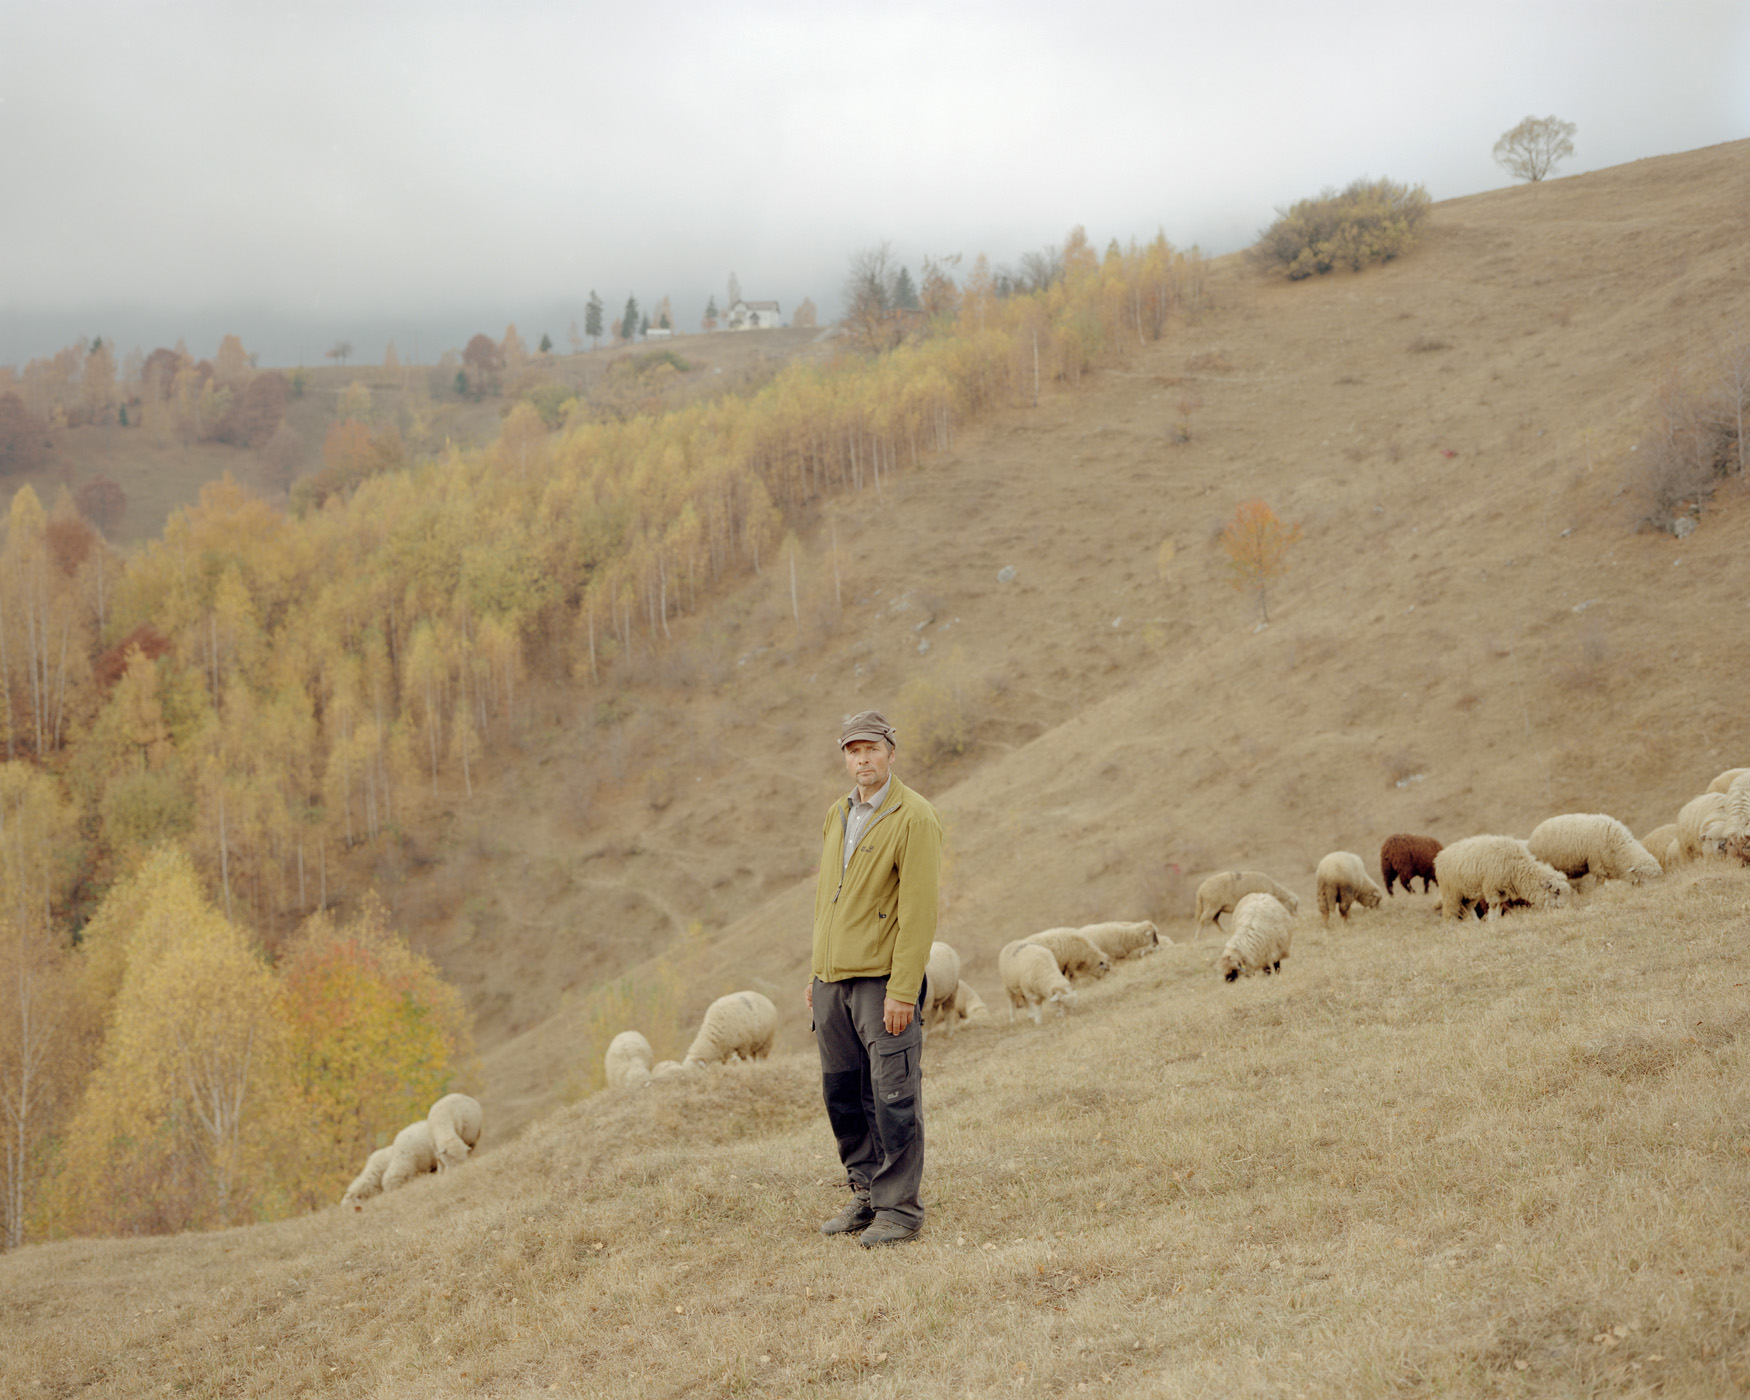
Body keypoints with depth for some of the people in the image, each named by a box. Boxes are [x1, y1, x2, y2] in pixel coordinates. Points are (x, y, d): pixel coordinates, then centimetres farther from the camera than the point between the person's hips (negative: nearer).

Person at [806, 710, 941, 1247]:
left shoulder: (914, 818, -9)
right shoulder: (838, 815, 15)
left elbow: (919, 912, -14)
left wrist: (902, 992, -18)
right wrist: (817, 972, 17)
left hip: (882, 980, -7)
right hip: (832, 979, 7)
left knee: (893, 1097, -4)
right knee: (843, 1095, 11)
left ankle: (899, 1210, 4)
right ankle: (866, 1195, 23)